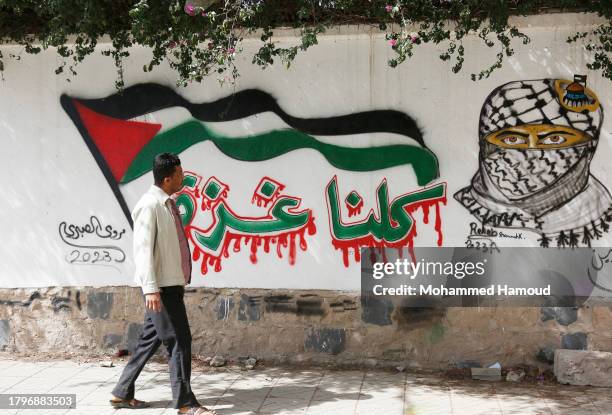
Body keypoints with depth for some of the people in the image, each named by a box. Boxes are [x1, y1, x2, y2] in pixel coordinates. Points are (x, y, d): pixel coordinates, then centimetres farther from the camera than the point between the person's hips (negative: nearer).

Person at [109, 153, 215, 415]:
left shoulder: (168, 203, 12)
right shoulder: (150, 204, -15)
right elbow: (143, 248, -21)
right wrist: (150, 288, -26)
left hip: (171, 284, 9)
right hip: (161, 286, -9)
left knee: (150, 339, 14)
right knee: (179, 341, -4)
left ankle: (122, 393, 24)